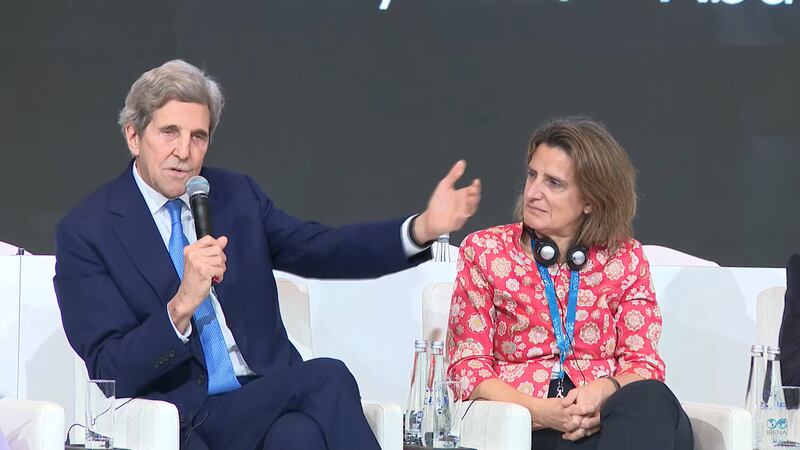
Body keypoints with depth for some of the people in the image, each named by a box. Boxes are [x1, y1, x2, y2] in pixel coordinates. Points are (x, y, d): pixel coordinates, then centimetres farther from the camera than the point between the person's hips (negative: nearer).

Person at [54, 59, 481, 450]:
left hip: (265, 398, 5)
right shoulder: (86, 230, -3)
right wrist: (181, 306, -26)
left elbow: (319, 250, 13)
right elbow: (110, 371, -10)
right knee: (327, 378, -28)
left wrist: (423, 228, -2)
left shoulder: (235, 193, 13)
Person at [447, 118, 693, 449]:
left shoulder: (625, 258, 13)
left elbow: (643, 362, 8)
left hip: (600, 418, 3)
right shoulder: (484, 251, 8)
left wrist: (603, 391, -17)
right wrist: (540, 411, -16)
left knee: (653, 401, -35)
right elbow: (467, 365, 2)